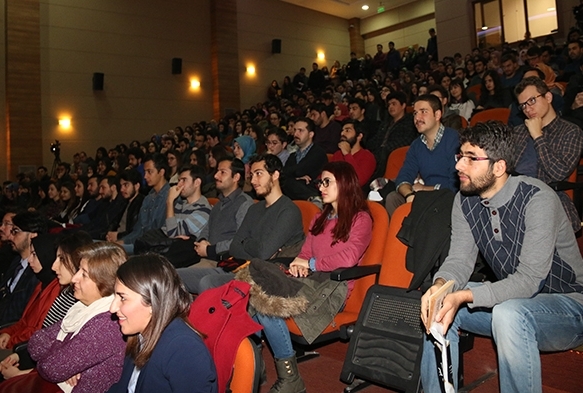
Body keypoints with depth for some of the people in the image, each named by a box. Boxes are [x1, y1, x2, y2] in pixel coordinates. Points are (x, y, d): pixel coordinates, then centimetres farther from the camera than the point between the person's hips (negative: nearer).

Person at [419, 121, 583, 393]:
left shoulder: (537, 199, -25)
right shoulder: (465, 200, -5)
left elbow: (528, 280, -28)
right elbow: (459, 260, -8)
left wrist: (463, 296, -40)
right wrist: (439, 286, -31)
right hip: (510, 298, 6)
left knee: (509, 314, -37)